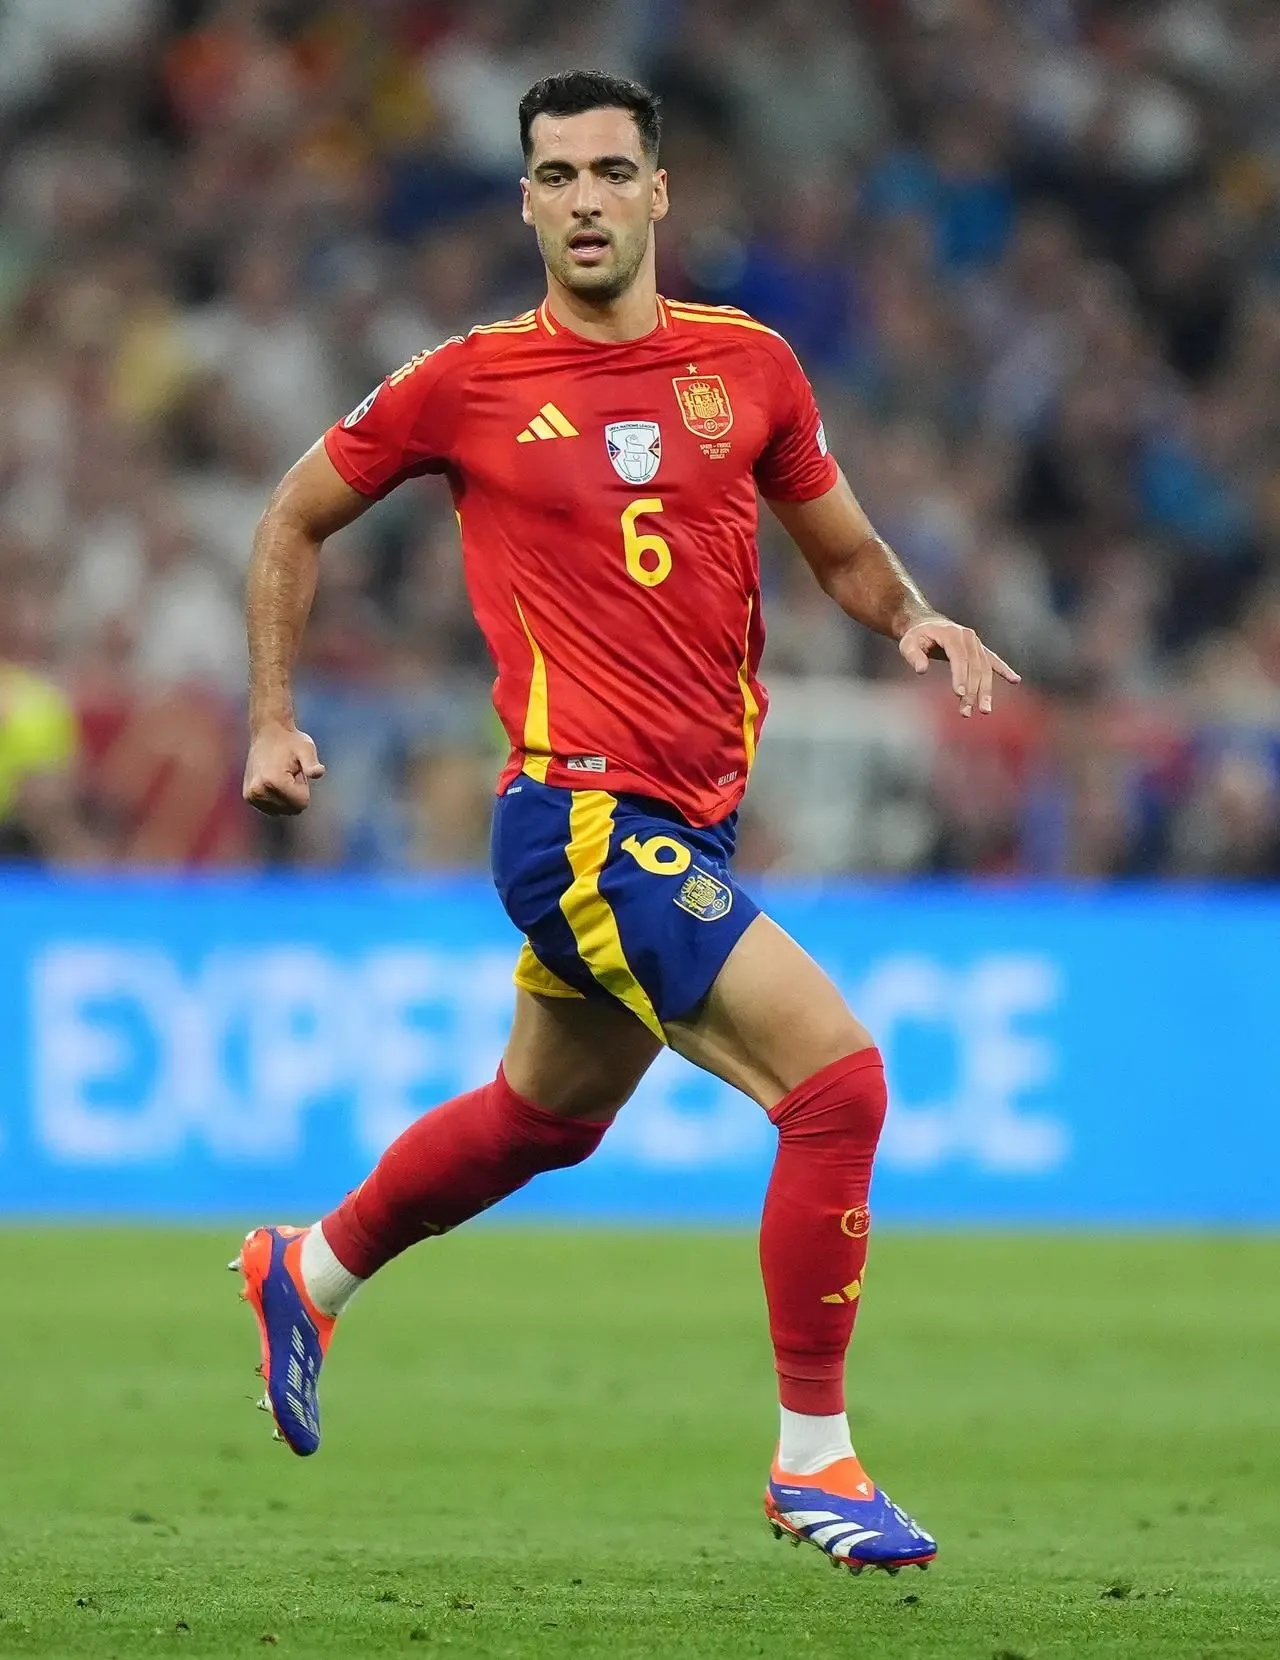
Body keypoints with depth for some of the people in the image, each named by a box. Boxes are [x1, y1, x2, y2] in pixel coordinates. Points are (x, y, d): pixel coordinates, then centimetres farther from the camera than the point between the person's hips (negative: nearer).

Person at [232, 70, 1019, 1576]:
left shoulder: (747, 365, 6)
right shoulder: (465, 383, -4)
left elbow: (842, 549, 17)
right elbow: (295, 521, 10)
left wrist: (913, 620, -5)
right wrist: (271, 718, 6)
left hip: (680, 824, 6)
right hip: (582, 814, -6)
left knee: (544, 1117, 25)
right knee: (839, 1077, -18)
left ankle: (308, 1271, 51)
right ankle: (813, 1462, -9)